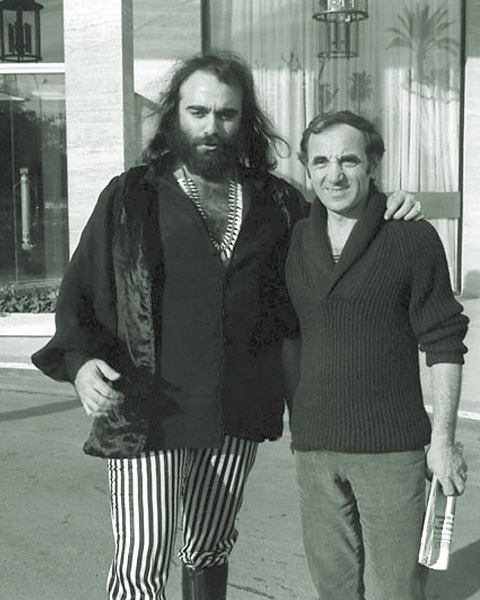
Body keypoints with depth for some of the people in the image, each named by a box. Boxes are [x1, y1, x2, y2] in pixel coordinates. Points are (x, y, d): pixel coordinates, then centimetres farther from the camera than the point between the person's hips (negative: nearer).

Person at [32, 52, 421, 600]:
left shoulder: (276, 201, 6)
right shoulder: (131, 197, -3)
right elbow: (79, 292, -1)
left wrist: (386, 213, 3)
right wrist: (81, 361, -19)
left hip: (239, 411, 4)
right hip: (149, 411, -3)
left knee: (210, 550, 20)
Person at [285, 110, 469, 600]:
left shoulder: (413, 238, -5)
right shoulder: (295, 241, 7)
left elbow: (443, 343, -4)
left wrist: (443, 438, -7)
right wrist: (291, 416, 13)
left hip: (392, 447, -4)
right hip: (313, 444, 4)